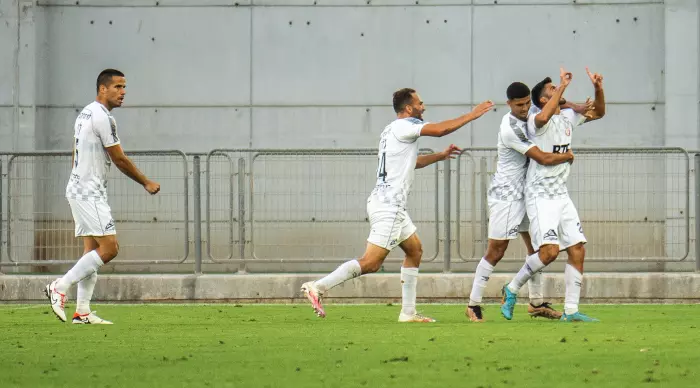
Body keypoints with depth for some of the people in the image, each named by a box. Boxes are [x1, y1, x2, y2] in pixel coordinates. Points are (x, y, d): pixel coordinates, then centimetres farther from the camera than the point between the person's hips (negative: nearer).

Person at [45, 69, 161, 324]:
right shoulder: (102, 117, -15)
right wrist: (146, 183, -2)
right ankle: (60, 288, -11)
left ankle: (82, 311, 4)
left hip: (80, 190, 10)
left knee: (92, 250, 8)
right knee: (109, 248, -12)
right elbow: (120, 160, -12)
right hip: (89, 193, -10)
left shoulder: (85, 114, 16)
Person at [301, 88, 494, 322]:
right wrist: (472, 115, -8)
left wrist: (440, 156, 37)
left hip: (389, 205, 11)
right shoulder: (404, 126, -9)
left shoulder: (392, 131, 19)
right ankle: (318, 287, -19)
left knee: (415, 250, 18)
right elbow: (440, 130, -18)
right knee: (371, 263, -14)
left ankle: (408, 312, 17)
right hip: (388, 205, -11)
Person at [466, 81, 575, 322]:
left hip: (522, 192, 9)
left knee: (535, 246, 11)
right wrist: (568, 156, -6)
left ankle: (537, 303, 19)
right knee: (495, 252, -7)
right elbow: (544, 159, -24)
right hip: (505, 195, -9)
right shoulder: (511, 129, -24)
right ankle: (473, 304, 0)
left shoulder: (525, 118, 3)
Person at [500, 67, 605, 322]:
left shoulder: (567, 117, 11)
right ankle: (512, 289, 2)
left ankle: (571, 310, 2)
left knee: (578, 250, -1)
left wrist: (598, 88, 2)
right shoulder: (536, 121, -13)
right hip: (540, 195, -8)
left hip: (561, 194, 8)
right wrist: (563, 86, -32)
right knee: (550, 251, -19)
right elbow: (543, 117, -37)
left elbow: (598, 112, 21)